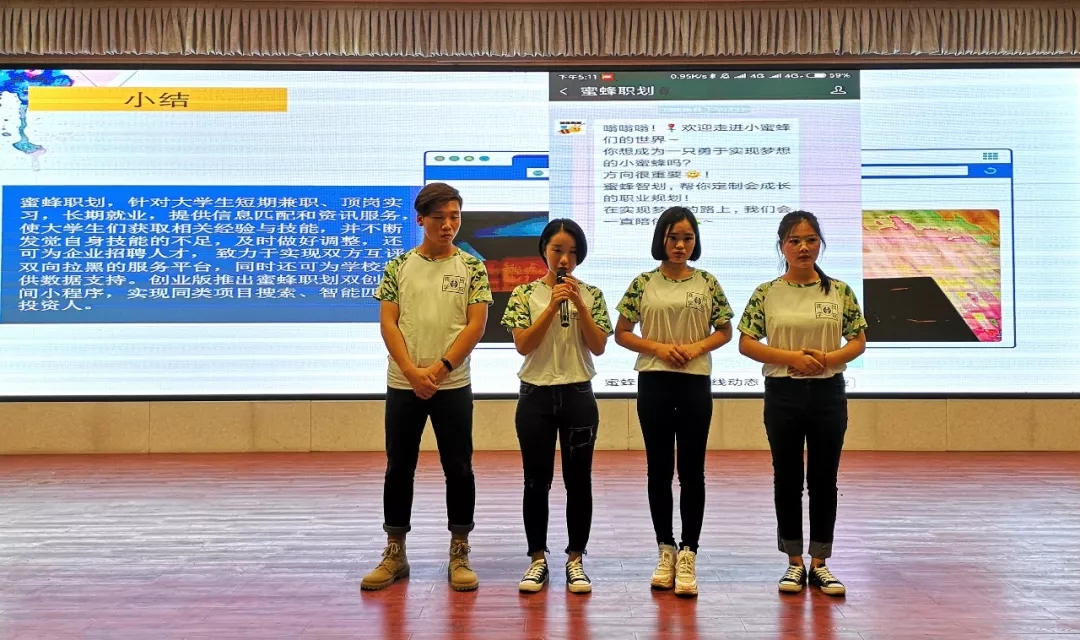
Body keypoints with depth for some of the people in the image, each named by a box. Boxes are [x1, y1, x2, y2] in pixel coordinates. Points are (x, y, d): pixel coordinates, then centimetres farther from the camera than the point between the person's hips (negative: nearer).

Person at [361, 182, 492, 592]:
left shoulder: (471, 267, 2)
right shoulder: (399, 266, 5)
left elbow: (476, 325, -5)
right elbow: (388, 323, -1)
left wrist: (441, 367, -14)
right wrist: (412, 372, -13)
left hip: (453, 386, -1)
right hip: (403, 385, 1)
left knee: (459, 469, 3)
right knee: (398, 468, 7)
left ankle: (459, 555, 15)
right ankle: (395, 554, 19)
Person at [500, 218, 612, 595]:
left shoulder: (591, 294, 3)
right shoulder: (525, 294, 1)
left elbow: (599, 347, -4)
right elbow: (523, 345, -9)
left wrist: (579, 305, -14)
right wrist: (553, 306, -17)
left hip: (578, 396, 1)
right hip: (536, 396, 0)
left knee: (578, 481, 5)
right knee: (537, 481, 5)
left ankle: (575, 559, 17)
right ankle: (538, 559, 17)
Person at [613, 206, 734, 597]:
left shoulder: (707, 283, 4)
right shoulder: (643, 283, 2)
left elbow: (725, 331, 10)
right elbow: (621, 333, 4)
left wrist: (698, 347, -9)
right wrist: (658, 348, -11)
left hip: (696, 384, 0)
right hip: (654, 383, 0)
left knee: (692, 470, 1)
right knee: (659, 469, 6)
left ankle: (688, 555, 6)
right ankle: (666, 551, 18)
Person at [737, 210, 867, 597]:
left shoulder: (840, 291, 2)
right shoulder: (766, 293, -1)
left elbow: (858, 343, 4)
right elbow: (746, 344, -4)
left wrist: (826, 358, -15)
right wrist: (792, 357, -15)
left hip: (829, 393, 1)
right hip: (783, 394, -1)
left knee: (824, 479, 6)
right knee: (787, 479, 6)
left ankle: (819, 563, 18)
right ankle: (795, 563, 18)